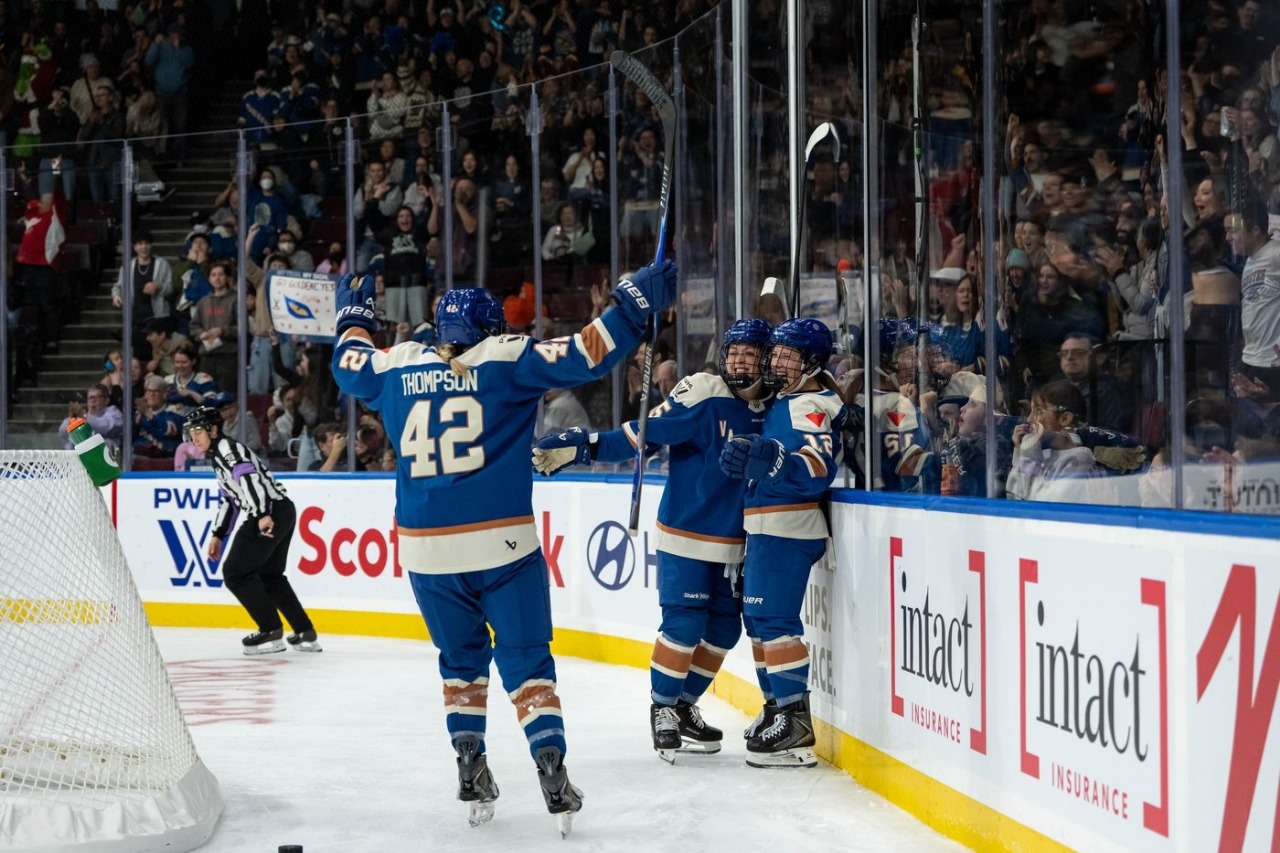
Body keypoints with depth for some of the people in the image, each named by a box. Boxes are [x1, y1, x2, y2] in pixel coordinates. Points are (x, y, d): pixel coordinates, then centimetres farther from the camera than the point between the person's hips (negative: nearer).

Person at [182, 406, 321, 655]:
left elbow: (249, 478, -23)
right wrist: (218, 534, 29)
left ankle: (271, 631, -3)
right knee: (269, 575, 18)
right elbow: (228, 497, 30)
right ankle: (305, 633, 19)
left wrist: (261, 515, -34)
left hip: (271, 512, -10)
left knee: (235, 572, -5)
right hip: (280, 513, 10)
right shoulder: (218, 455, 24)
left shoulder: (226, 448, -8)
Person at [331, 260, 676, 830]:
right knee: (526, 660, 4)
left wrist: (355, 316, 44)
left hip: (427, 550, 3)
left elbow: (349, 366, 27)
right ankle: (551, 765, -9)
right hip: (502, 546, -3)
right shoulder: (506, 360, -2)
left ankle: (470, 766, 14)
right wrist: (635, 301, -2)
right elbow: (586, 356, -9)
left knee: (461, 658, 20)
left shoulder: (398, 367, 7)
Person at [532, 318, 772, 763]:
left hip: (733, 543, 6)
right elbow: (643, 434, -17)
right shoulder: (702, 395, -14)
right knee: (684, 624, -8)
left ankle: (684, 705, 26)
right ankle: (662, 708, 9)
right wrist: (582, 445, -25)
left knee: (724, 627, 9)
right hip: (685, 533, -6)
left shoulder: (771, 409, 4)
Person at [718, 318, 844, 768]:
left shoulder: (813, 405, -13)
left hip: (788, 529, -11)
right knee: (758, 615, 17)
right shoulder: (783, 401, 17)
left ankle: (796, 723, -15)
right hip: (768, 526, 11)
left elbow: (817, 469, -29)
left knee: (773, 617, -14)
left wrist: (772, 459, -43)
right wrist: (742, 457, 14)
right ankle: (778, 706, 27)